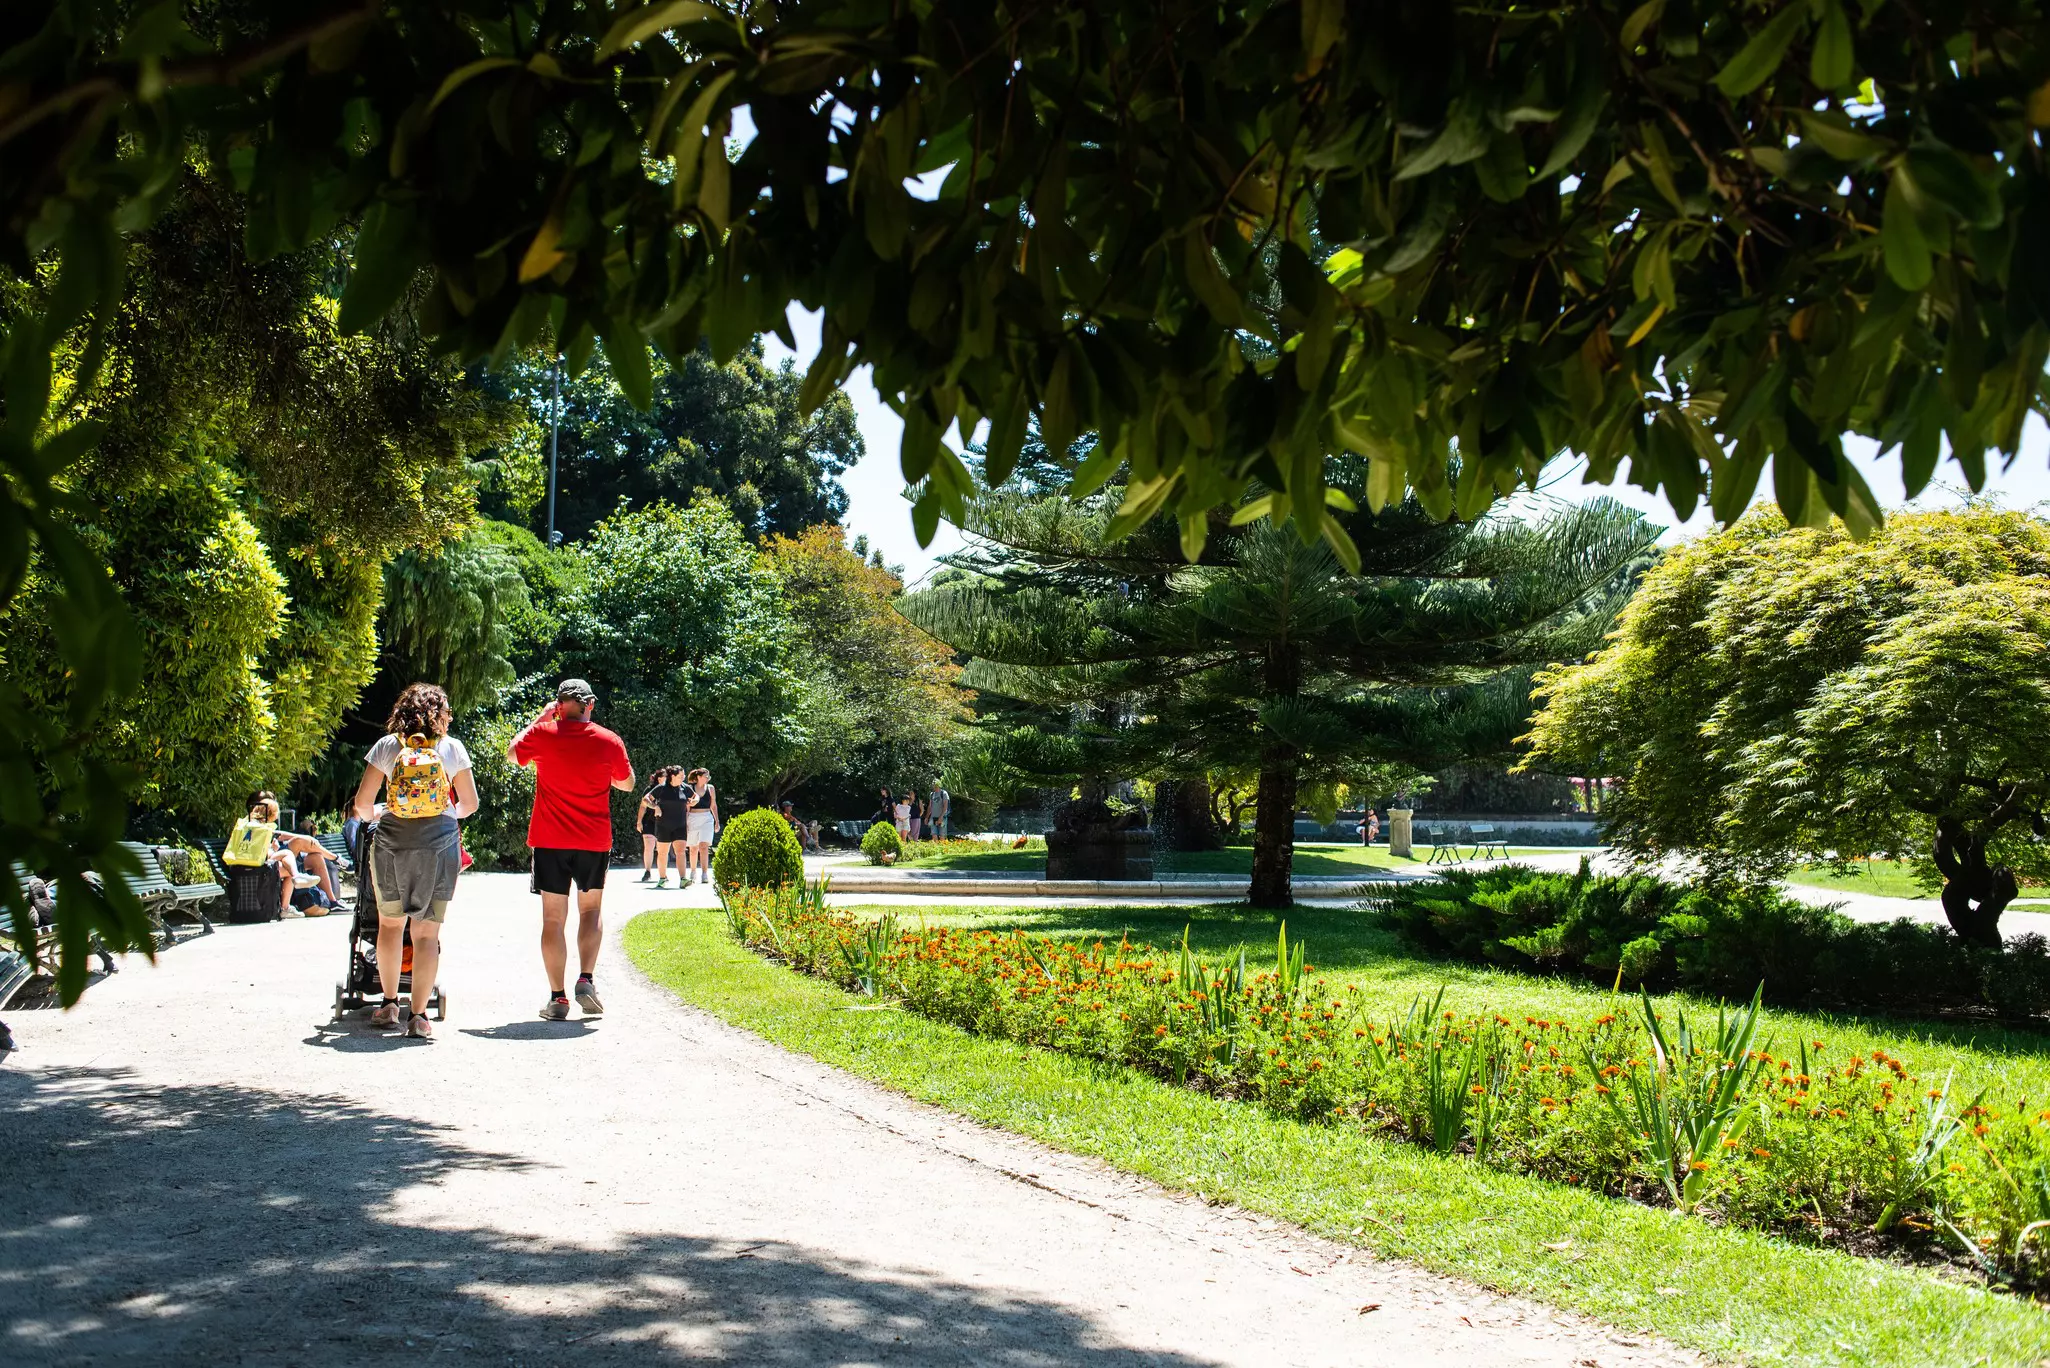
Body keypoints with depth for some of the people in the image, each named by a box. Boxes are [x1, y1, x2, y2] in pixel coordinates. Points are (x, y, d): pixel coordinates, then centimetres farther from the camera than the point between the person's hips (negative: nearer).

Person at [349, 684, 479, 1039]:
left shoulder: (386, 746, 2)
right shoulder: (452, 748, 2)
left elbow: (362, 803, 1)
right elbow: (469, 804, 6)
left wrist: (372, 816, 24)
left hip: (392, 843, 1)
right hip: (439, 844, -1)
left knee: (390, 923, 18)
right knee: (427, 931, 1)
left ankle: (389, 1004, 25)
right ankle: (419, 1015, -2)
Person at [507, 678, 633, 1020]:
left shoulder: (542, 734, -5)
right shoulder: (609, 741, -3)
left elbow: (512, 754, 17)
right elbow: (627, 784, 11)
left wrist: (539, 718, 21)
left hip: (550, 841, -1)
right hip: (594, 841, 1)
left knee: (553, 918, 4)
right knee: (591, 909, 18)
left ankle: (557, 998, 1)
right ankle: (586, 979, 2)